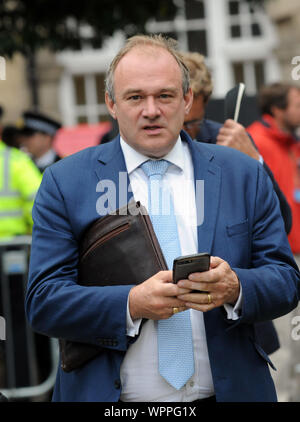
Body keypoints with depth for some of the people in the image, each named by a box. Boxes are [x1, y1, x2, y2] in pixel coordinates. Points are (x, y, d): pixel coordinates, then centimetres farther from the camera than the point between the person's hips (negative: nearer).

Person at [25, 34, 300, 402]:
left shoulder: (244, 175, 2)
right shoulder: (65, 183, -3)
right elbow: (43, 302, -9)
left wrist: (236, 287, -22)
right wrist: (131, 304, -24)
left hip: (231, 390, 2)